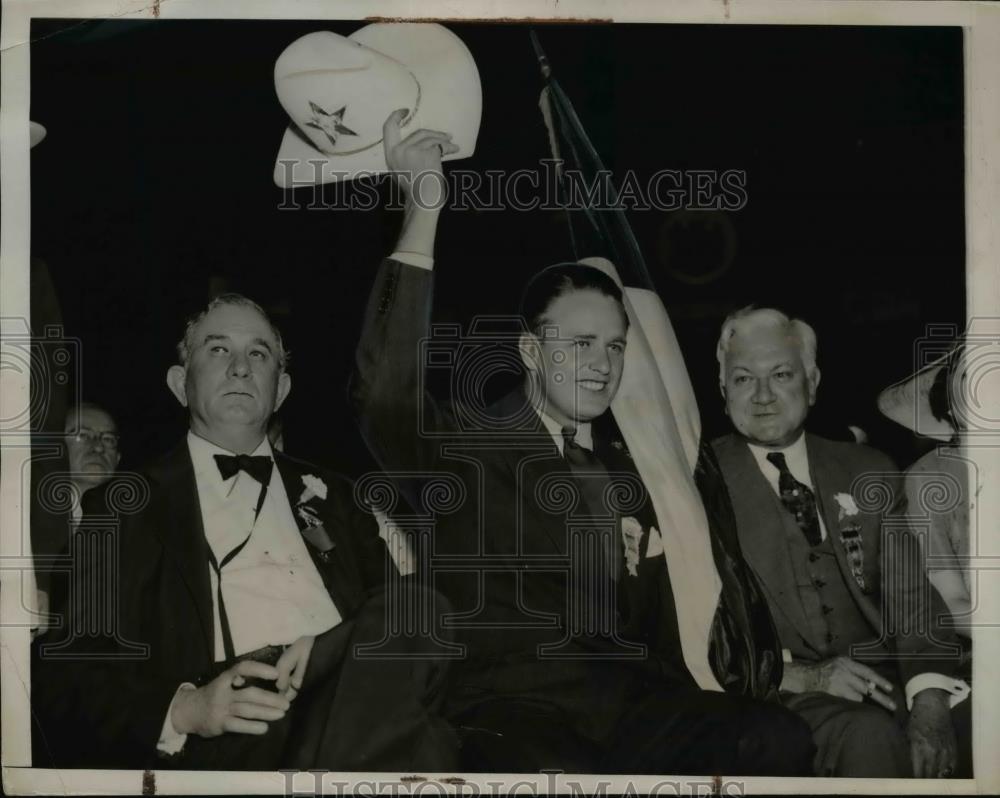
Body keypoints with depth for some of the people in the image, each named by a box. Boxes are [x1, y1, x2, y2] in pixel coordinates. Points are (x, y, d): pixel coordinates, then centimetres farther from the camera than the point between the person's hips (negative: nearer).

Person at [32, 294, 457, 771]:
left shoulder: (329, 496, 25)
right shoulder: (124, 508, 14)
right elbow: (68, 682, 6)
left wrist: (332, 648, -9)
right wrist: (184, 709, -15)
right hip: (225, 744, -5)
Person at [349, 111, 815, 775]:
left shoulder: (631, 467, 20)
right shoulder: (462, 446, 5)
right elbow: (384, 393, -17)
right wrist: (423, 211, -22)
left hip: (630, 703, 5)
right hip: (512, 710, -5)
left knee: (780, 740, -22)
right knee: (555, 773, -38)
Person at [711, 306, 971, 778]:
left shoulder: (868, 473, 16)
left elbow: (911, 599, 6)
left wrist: (928, 702, -12)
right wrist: (800, 675, -15)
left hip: (884, 680, 4)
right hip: (780, 698, -3)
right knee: (872, 734, -32)